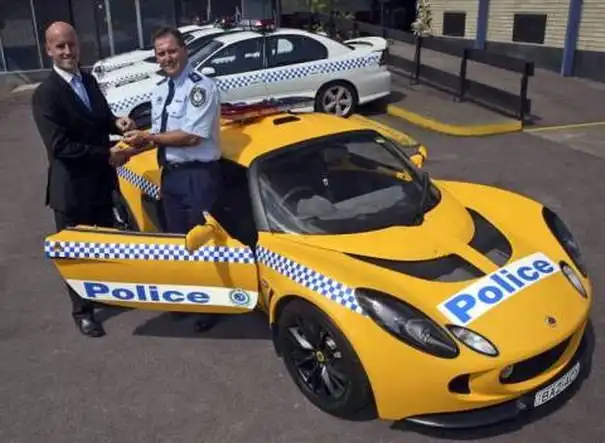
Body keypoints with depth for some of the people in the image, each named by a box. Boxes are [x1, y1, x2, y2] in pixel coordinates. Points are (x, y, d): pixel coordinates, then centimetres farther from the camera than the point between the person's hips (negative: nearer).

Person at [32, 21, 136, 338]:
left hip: (100, 181, 7)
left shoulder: (88, 80, 5)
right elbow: (59, 146, -25)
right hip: (71, 187, -7)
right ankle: (82, 310, 28)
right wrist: (106, 155, -24)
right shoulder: (46, 94, -19)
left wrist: (116, 122, -7)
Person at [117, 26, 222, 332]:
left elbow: (191, 137, -21)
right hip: (170, 174, 8)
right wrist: (131, 151, -2)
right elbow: (160, 135, 15)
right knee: (178, 238, 18)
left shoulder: (202, 87, -14)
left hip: (198, 175, -8)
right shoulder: (160, 90, 11)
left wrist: (148, 137, -14)